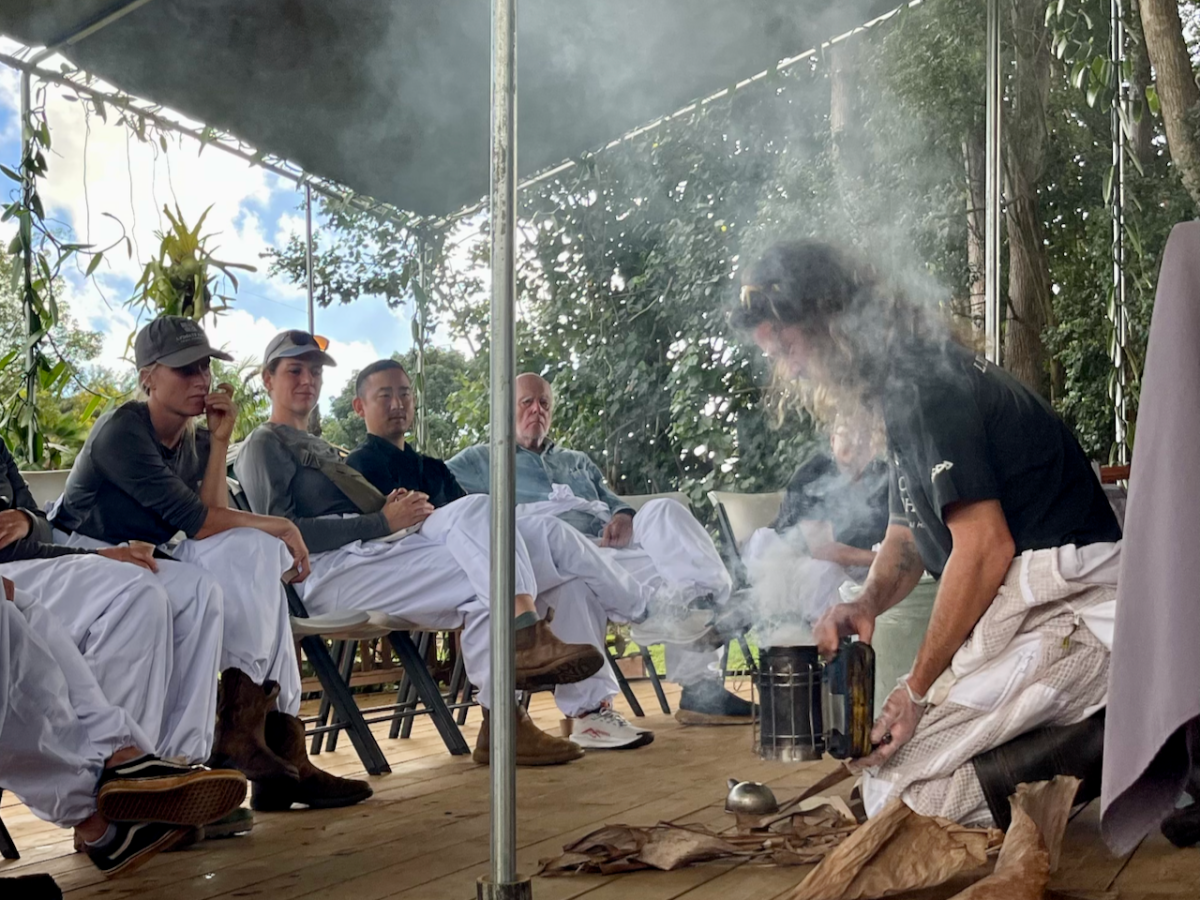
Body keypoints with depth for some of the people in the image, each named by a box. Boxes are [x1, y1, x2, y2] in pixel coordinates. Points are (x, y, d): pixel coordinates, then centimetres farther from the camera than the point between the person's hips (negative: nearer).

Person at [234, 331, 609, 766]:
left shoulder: (322, 448, 35)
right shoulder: (263, 445, 8)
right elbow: (281, 531, -10)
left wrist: (398, 507, 2)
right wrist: (383, 521, -13)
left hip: (381, 549, 7)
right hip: (328, 571, -7)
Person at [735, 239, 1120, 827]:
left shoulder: (927, 383, -16)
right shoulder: (902, 391, 17)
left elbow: (985, 547, -21)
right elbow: (907, 537, 22)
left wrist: (917, 690, -16)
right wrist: (864, 605, 0)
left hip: (1064, 614, -11)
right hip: (1020, 613, 11)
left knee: (895, 791, -15)